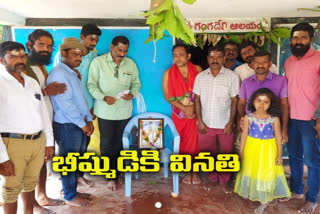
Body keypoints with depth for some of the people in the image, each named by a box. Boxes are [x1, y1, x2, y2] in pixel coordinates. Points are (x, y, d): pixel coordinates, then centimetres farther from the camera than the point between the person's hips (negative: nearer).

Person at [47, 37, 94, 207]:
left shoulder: (72, 73, 15)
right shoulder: (58, 74, -16)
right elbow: (65, 104, -21)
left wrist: (89, 120, 6)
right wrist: (82, 124, -14)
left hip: (79, 125, 9)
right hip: (67, 126, -9)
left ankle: (71, 190, 33)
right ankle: (70, 197, 20)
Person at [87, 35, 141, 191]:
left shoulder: (131, 64, 2)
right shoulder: (98, 62, -7)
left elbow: (136, 83, 8)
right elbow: (91, 84, -7)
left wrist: (132, 94, -13)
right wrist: (104, 97, -21)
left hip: (124, 111, 3)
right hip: (105, 112, -2)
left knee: (119, 144, 13)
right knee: (106, 144, 5)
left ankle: (117, 172, 32)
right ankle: (111, 176, 22)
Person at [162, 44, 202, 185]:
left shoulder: (197, 70, -2)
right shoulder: (168, 73, -3)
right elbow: (168, 96, -6)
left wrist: (193, 107, -14)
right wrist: (184, 108, -15)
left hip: (196, 113, 0)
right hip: (179, 114, 1)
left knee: (195, 142, 2)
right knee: (182, 143, 7)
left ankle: (194, 171, 18)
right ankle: (188, 170, 23)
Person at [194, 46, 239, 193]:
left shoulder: (232, 76, -5)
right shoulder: (200, 77, 2)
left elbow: (234, 101, -3)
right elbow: (197, 100, 4)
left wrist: (231, 122, -7)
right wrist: (199, 120, -3)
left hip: (225, 124, -1)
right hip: (205, 124, 2)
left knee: (226, 154, 9)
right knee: (208, 153, 13)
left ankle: (224, 181, 29)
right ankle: (212, 179, 33)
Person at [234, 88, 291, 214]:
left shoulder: (274, 119, -13)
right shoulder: (248, 117, -10)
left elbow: (278, 137, -6)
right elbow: (244, 134, -4)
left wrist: (279, 155, -5)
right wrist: (241, 152, -2)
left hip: (268, 151, -1)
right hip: (251, 150, 1)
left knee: (266, 174, 10)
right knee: (250, 171, 17)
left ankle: (265, 200, 28)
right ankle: (251, 192, 43)